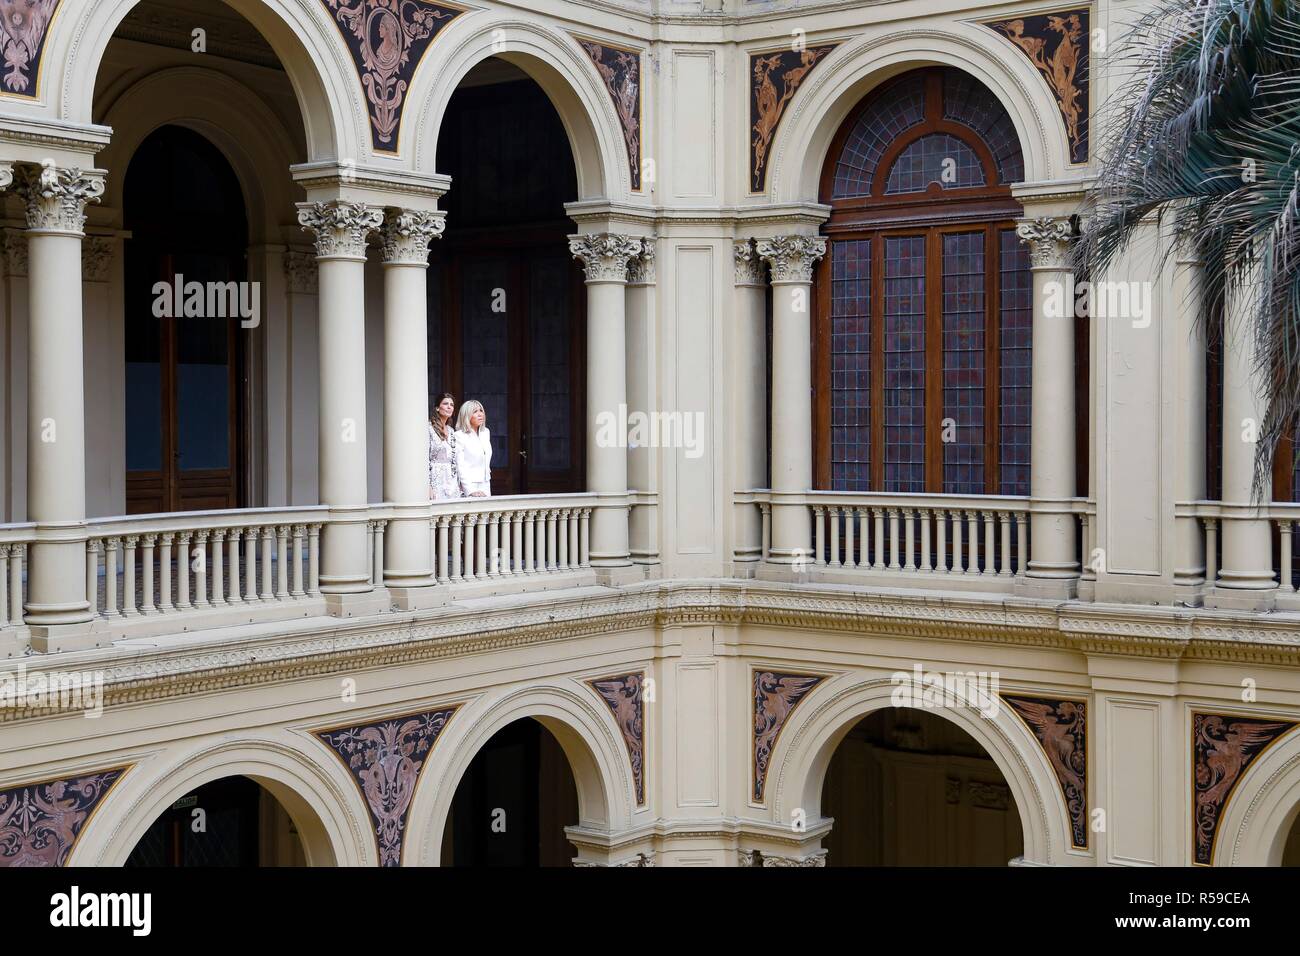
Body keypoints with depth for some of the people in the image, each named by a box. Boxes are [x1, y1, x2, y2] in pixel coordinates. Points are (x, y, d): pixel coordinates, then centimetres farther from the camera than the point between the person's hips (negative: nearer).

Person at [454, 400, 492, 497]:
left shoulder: (486, 433, 13)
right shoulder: (460, 436, -8)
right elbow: (460, 467, -13)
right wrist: (471, 491, -21)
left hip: (485, 486, 6)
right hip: (469, 486, -6)